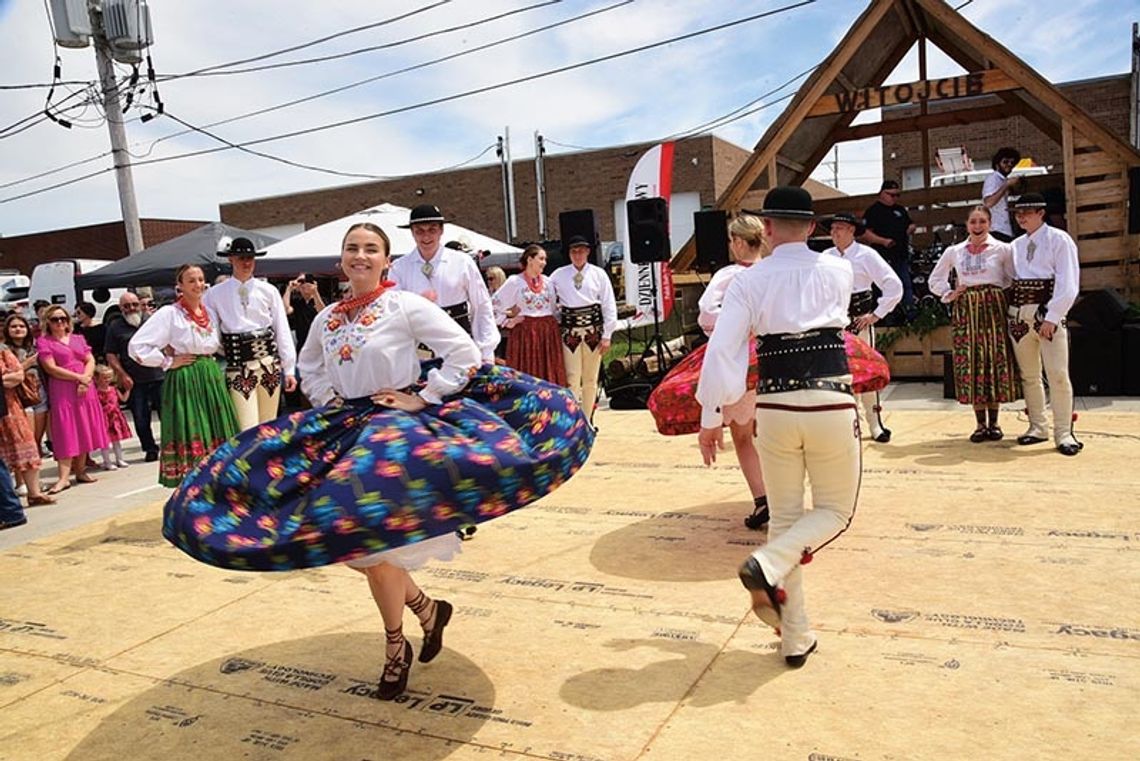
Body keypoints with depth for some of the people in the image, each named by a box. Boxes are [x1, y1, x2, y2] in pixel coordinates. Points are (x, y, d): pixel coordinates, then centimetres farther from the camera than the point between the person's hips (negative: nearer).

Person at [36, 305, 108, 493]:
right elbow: (51, 368, -8)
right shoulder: (43, 341, 2)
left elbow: (91, 361, 7)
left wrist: (85, 379, -11)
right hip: (62, 391, -4)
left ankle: (81, 471, 13)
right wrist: (78, 377, -13)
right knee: (66, 433, -8)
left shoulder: (78, 339, 16)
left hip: (85, 389, 4)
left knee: (84, 430, 5)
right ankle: (64, 477, -8)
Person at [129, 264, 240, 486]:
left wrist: (212, 364, 7)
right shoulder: (169, 313, -7)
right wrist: (169, 362, -10)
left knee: (217, 438, 7)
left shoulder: (210, 312, 11)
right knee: (190, 439, -4)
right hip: (184, 382, -6)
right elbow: (136, 346, -11)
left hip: (212, 379, 6)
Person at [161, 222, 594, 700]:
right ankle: (425, 607, 23)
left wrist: (424, 398, -13)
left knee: (370, 539, -8)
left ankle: (395, 648, 18)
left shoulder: (406, 306, -8)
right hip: (345, 425, 7)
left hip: (398, 424, -6)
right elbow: (309, 370, 26)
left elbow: (465, 354, -12)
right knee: (342, 537, 3)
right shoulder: (327, 319, 9)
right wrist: (331, 401, 9)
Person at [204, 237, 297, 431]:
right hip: (238, 368, -2)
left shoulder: (268, 291, 5)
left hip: (270, 364, 2)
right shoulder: (215, 294, 3)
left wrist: (289, 369, 4)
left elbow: (283, 330, 6)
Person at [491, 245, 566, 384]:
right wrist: (506, 322, -3)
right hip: (525, 333, -4)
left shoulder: (548, 282, 11)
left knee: (550, 375, 3)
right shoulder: (514, 281, -2)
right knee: (526, 377, -2)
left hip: (549, 332, 4)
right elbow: (493, 304, -1)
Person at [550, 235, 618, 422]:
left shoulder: (598, 274, 3)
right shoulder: (559, 275, 4)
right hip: (570, 331, -1)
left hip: (593, 330, 1)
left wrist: (607, 335, -1)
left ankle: (587, 420, 21)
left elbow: (609, 305, 2)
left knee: (591, 379, 10)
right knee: (572, 378, -4)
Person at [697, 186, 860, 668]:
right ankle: (770, 564, -8)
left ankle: (795, 639, 21)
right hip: (832, 407, -1)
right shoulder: (840, 272, 5)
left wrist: (711, 417, -1)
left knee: (785, 515, 15)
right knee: (835, 510, 19)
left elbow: (721, 351, -8)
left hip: (775, 409, 1)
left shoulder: (750, 281, 1)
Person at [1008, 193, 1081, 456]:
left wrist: (1051, 317, -16)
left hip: (1048, 313, -5)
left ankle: (1064, 433, 0)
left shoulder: (1058, 239, -2)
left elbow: (1068, 284, -9)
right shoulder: (1016, 245, 14)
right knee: (1028, 375, 10)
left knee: (1058, 374, -7)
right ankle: (1038, 427, 20)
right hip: (1019, 314, 6)